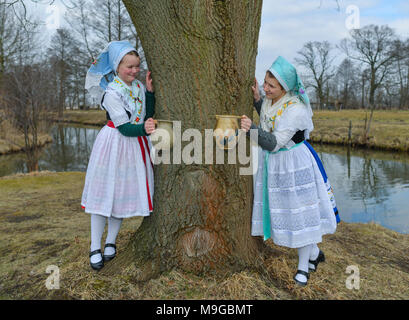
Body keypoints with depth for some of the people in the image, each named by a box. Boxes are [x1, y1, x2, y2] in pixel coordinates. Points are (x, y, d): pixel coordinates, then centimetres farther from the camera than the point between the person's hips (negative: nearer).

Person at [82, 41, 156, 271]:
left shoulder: (139, 86, 6)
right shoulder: (111, 93, -15)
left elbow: (148, 115, 2)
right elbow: (124, 128, -19)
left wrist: (150, 91, -6)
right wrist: (144, 129, -35)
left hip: (136, 144, 6)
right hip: (115, 144, -6)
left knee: (126, 193, 9)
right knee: (104, 193, 0)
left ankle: (111, 243, 25)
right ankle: (95, 248, 13)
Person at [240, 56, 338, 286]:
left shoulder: (296, 110, -24)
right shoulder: (270, 100, 0)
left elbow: (275, 143, -27)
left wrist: (252, 128, -40)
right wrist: (257, 99, 7)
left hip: (292, 164, -8)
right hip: (271, 163, 9)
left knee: (298, 212, 4)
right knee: (280, 209, 14)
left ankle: (303, 267, 25)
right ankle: (315, 253, 35)